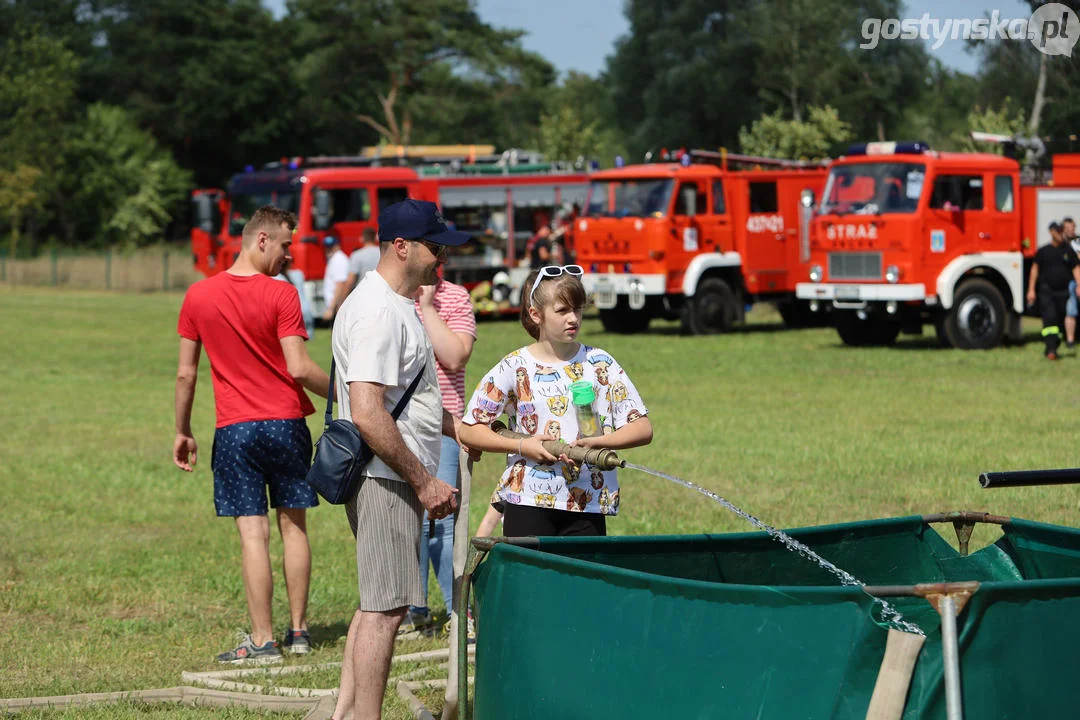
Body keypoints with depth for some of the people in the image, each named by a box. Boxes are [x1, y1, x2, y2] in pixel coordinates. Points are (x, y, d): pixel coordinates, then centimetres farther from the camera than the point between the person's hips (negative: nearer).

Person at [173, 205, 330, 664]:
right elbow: (299, 368, -13)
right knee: (293, 526, 11)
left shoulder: (198, 295, 2)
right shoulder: (281, 295, -8)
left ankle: (262, 641, -2)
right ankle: (298, 631, 16)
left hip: (234, 431, 1)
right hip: (285, 424, -1)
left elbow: (185, 373, 5)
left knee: (252, 533, -1)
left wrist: (183, 432, 14)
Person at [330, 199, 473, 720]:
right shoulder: (379, 311, -18)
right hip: (387, 480, -11)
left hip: (396, 477, 11)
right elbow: (368, 415, -26)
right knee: (384, 609, -7)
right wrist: (424, 482, -22)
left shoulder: (397, 304, 16)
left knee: (376, 604, 16)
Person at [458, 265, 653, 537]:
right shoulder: (514, 369, 2)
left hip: (588, 506, 1)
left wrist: (598, 442, -16)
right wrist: (522, 446, -10)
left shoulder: (600, 364, 4)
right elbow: (469, 431, 3)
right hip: (527, 502, -1)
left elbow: (642, 429, 2)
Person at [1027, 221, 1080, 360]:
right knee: (1050, 318, -17)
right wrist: (1031, 290, 0)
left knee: (1059, 321, 5)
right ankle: (1051, 349, -25)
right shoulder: (1043, 251, 5)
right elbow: (1035, 269, 6)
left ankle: (1051, 349, 17)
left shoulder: (1069, 251, 8)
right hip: (1046, 291, -2)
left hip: (1063, 291, 2)